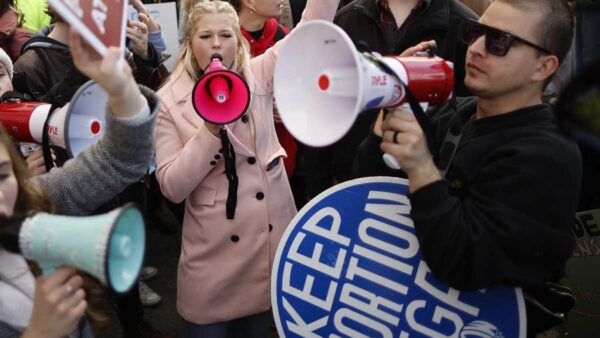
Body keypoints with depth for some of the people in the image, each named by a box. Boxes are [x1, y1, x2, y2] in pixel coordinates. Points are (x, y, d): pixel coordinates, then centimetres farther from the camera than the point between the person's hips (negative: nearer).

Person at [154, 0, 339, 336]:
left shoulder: (257, 76, -1)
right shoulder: (169, 101, -7)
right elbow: (172, 187, -13)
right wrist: (211, 130, -24)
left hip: (271, 236, 2)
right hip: (214, 249, -2)